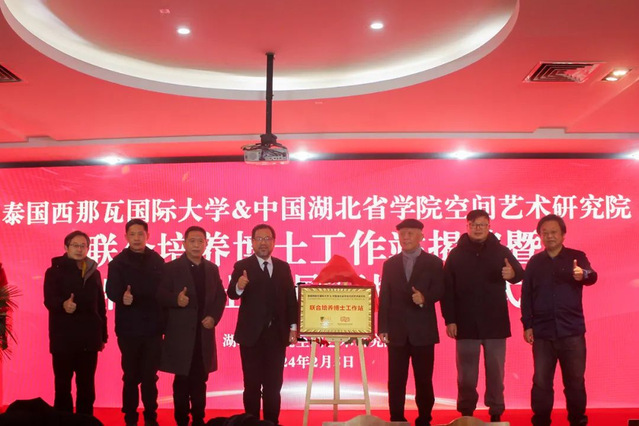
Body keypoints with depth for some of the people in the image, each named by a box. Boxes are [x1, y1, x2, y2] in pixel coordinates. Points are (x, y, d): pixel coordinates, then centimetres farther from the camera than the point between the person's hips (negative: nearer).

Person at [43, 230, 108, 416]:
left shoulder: (94, 273, 12)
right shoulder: (55, 271, 1)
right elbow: (49, 300, -13)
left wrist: (103, 335, 11)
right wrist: (63, 304, -36)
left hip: (89, 338, 3)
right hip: (63, 338, -3)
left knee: (87, 385, 7)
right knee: (63, 385, 2)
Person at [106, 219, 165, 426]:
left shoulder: (157, 261, 6)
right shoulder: (118, 262, 1)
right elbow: (111, 291, -10)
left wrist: (163, 321, 0)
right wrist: (122, 297, -32)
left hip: (153, 328, 1)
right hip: (128, 329, -1)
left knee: (150, 376, 7)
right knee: (131, 376, 7)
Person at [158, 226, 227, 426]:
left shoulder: (212, 269, 10)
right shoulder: (171, 268, -3)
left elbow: (220, 296, 12)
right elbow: (161, 295, -9)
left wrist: (214, 316, -4)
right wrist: (176, 299, -28)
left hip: (204, 333, 4)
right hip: (181, 333, -4)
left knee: (200, 380, 11)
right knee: (182, 380, 3)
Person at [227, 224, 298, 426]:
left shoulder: (283, 267, 7)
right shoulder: (242, 266, -4)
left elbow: (291, 298, 7)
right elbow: (232, 294, -18)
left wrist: (293, 326, 1)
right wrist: (239, 286, -40)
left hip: (277, 334, 3)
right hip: (252, 334, -3)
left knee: (274, 384, 9)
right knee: (252, 384, 4)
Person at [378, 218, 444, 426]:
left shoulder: (433, 263, 4)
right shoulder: (390, 264, 11)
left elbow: (439, 291, -4)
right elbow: (384, 298, 6)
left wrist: (424, 298, -26)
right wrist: (382, 327, -1)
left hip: (423, 330, -2)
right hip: (397, 331, 2)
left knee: (424, 379, 4)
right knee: (396, 379, 4)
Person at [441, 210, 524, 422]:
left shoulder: (501, 251, 4)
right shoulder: (456, 254, 2)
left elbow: (520, 273, -8)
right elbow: (447, 290, 0)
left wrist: (513, 274, -33)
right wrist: (449, 320, -7)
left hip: (495, 323, 0)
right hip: (465, 323, 0)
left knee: (495, 371, 7)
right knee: (466, 373, 7)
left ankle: (496, 412, 16)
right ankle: (466, 412, 17)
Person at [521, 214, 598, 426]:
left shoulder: (576, 257, 2)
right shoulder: (535, 262, 7)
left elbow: (591, 277, -17)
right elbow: (526, 295, 6)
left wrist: (583, 274, -41)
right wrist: (527, 325, -2)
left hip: (572, 331, -1)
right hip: (542, 332, 1)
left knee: (575, 380, 7)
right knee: (541, 381, 6)